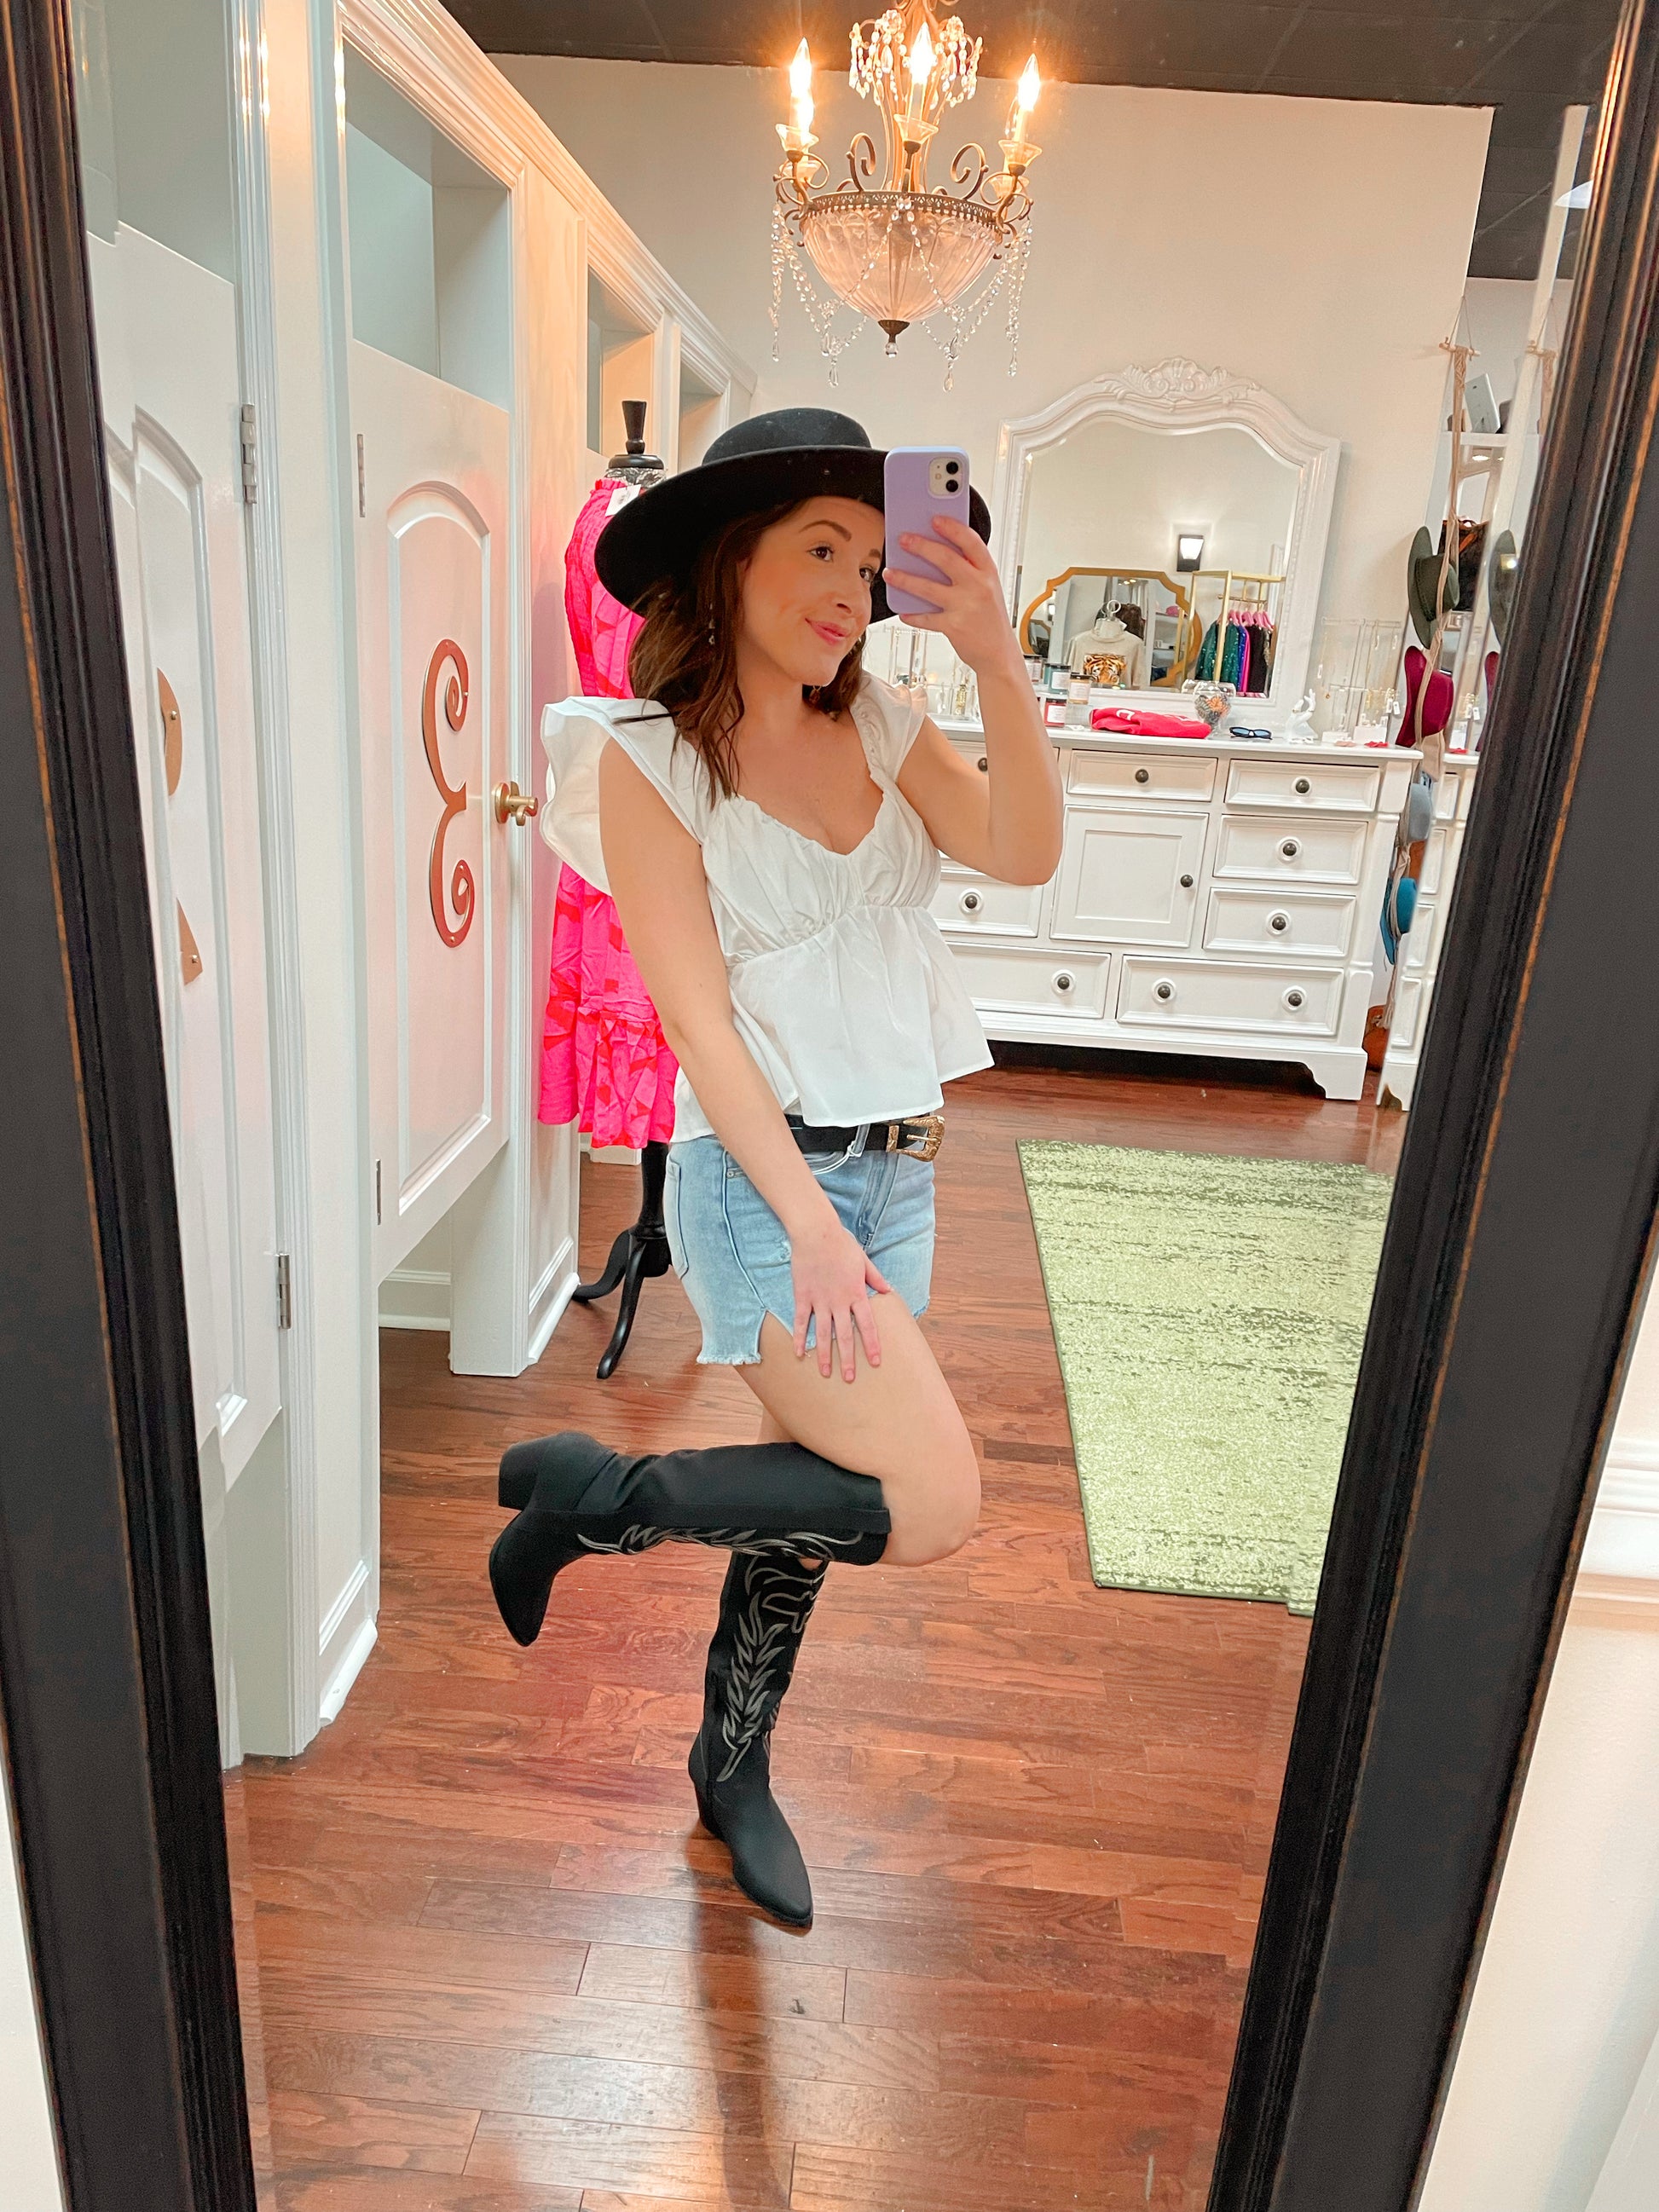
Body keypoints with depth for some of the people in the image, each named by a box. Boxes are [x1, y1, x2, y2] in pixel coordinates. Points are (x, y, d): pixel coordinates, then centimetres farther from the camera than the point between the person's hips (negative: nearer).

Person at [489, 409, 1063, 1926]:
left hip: (895, 1167, 6)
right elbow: (697, 1016, -13)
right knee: (932, 1508, -14)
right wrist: (807, 1219, -19)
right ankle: (586, 1493, 5)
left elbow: (1022, 855, -8)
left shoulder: (879, 726, 7)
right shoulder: (648, 764, -8)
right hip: (759, 1175, -6)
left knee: (816, 1488, 16)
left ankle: (734, 1769, 41)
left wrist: (999, 660, -20)